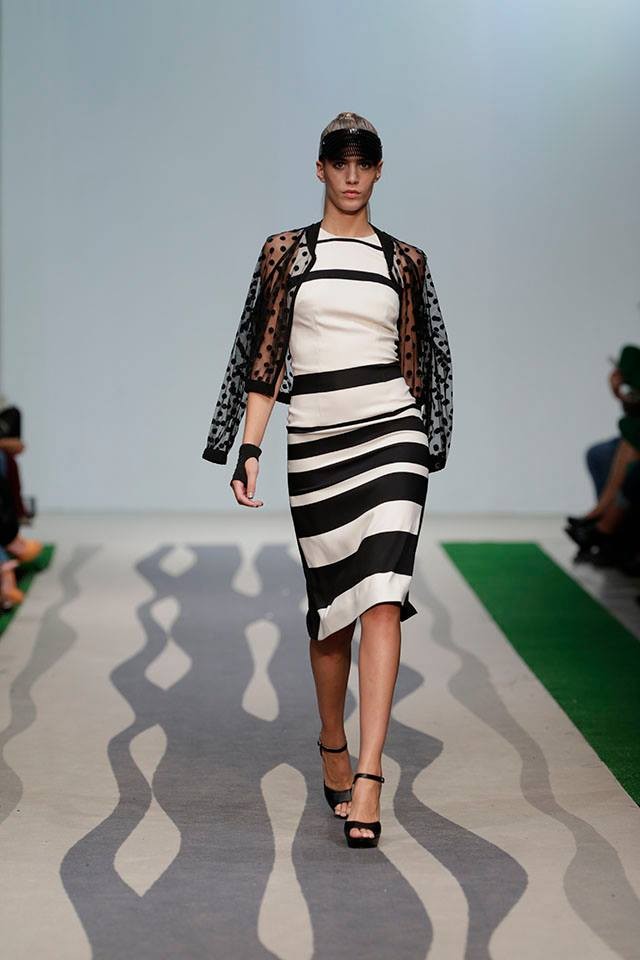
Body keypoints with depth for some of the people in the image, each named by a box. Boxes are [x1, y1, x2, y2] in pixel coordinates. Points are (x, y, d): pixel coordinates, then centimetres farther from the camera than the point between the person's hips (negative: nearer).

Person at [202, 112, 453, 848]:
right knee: (332, 604, 9)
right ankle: (332, 749, 31)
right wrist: (248, 449, -4)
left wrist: (420, 445, 14)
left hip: (391, 433, 0)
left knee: (382, 599, -13)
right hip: (314, 442, 0)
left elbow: (415, 359, 13)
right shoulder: (285, 252, 7)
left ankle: (367, 776, -15)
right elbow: (263, 355, 4)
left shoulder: (404, 260, 9)